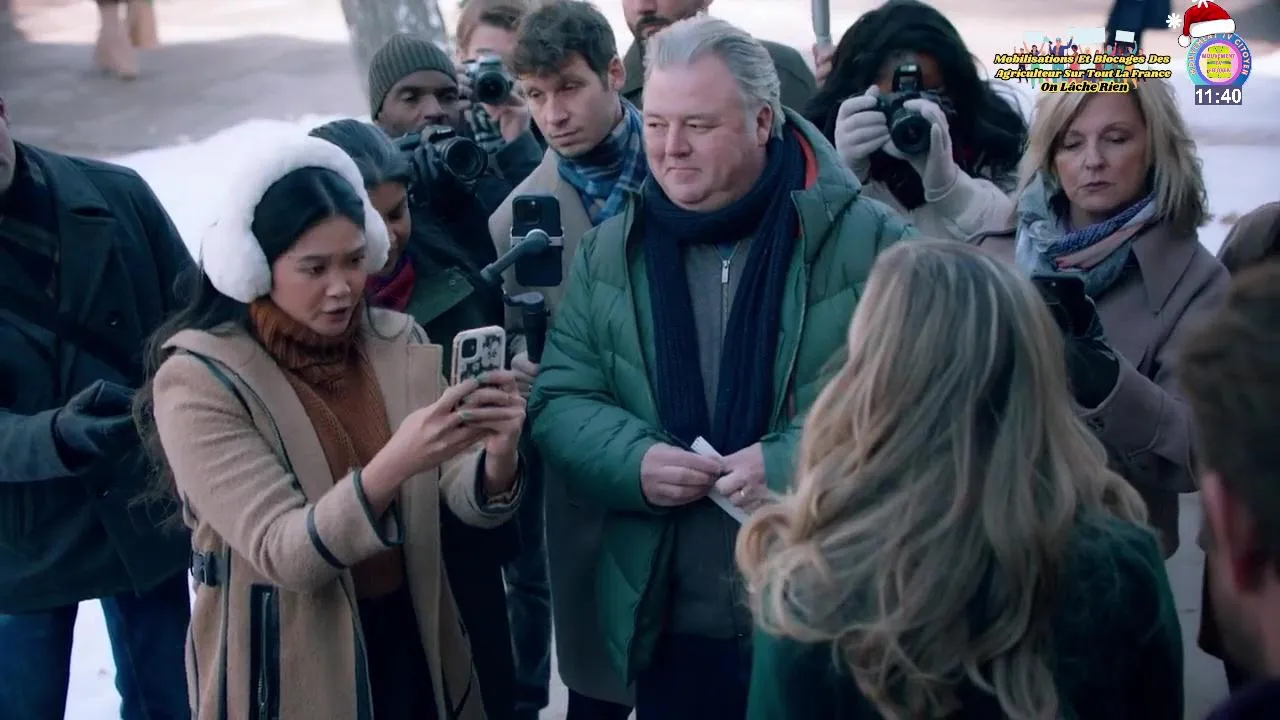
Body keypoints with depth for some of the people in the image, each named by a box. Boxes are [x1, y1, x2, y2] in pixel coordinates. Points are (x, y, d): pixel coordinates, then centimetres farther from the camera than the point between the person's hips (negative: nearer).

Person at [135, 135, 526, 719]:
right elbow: (283, 553, -24)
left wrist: (497, 458, -30)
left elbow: (467, 498, -8)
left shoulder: (399, 342, -1)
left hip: (410, 644, 5)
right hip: (285, 671, -4)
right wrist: (392, 467, -39)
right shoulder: (197, 381, -16)